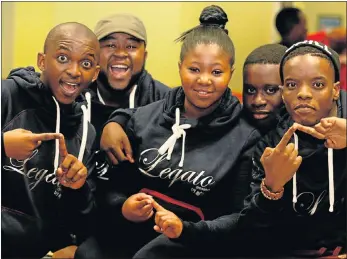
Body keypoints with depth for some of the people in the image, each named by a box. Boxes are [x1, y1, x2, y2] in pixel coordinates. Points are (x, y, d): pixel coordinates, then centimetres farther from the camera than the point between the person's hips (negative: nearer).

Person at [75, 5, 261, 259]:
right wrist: (122, 207, -10)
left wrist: (186, 230, -19)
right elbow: (114, 184, 13)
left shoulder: (245, 139, -1)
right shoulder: (143, 118, 8)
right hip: (127, 234, 3)